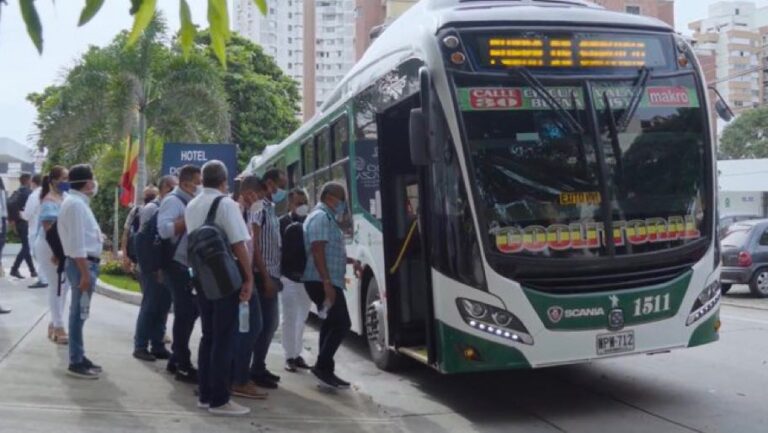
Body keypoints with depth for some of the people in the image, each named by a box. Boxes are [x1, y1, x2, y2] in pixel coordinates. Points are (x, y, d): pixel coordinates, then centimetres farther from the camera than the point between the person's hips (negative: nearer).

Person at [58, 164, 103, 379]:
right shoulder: (76, 204, -17)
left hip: (87, 262, 10)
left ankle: (79, 357, 24)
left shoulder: (78, 202, 15)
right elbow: (77, 243, -22)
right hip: (82, 264, -10)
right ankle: (75, 363, 2)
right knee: (79, 313, -5)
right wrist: (85, 273, -23)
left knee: (80, 313, 15)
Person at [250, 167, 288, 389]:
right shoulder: (260, 208, -12)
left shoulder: (271, 210, 16)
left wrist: (273, 276, 13)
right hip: (264, 275, -9)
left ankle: (259, 367, 21)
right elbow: (254, 245, -18)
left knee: (271, 321, 13)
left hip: (272, 275, 9)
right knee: (266, 322, -6)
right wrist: (265, 277, -21)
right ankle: (256, 371, 1)